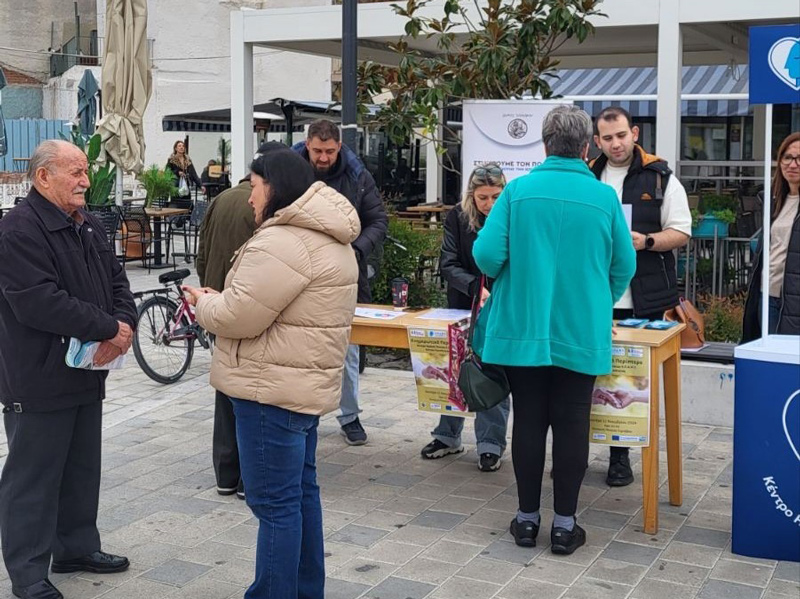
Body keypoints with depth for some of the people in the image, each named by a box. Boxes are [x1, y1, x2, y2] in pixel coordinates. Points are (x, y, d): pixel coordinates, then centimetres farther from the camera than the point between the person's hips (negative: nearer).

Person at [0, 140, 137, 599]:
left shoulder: (89, 226, 12)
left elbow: (117, 282, 13)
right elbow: (40, 303, -26)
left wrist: (124, 325, -9)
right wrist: (108, 329, -19)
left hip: (87, 373, 9)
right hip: (38, 380, -9)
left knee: (83, 470, 18)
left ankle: (76, 547, 33)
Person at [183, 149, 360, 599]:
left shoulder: (282, 242, -20)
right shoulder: (326, 237, 15)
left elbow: (239, 316, -20)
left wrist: (205, 303, 0)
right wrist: (222, 301, 11)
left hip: (274, 387, -11)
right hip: (304, 381, 11)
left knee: (275, 500, -3)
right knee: (300, 489, 18)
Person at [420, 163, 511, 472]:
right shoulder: (457, 218, -8)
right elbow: (449, 265, -12)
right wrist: (476, 287, -28)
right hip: (464, 307, 2)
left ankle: (490, 444, 11)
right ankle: (448, 436, 27)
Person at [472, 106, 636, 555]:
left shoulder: (518, 190, -6)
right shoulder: (605, 197, -4)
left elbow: (487, 254, -11)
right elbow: (624, 266, 2)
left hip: (523, 328, 1)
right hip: (582, 332, 0)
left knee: (529, 421, 10)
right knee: (571, 424, 7)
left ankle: (527, 518, 18)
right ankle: (565, 524, 12)